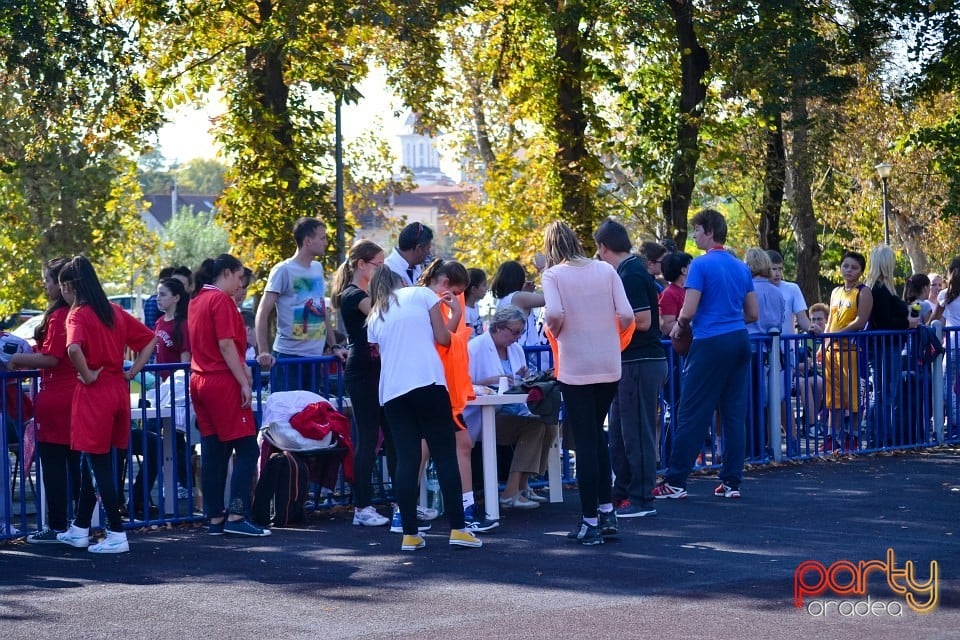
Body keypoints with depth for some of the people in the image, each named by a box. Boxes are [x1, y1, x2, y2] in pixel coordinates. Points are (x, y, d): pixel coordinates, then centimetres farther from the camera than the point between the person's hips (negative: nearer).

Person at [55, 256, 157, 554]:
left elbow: (74, 349, -31)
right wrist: (132, 372, 10)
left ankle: (117, 535, -2)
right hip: (118, 392, 7)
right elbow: (149, 339, 15)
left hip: (93, 394, -7)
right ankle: (79, 529, 26)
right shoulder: (115, 311, 10)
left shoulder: (78, 315, -12)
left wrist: (87, 375, -16)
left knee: (98, 465, -1)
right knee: (91, 462, 17)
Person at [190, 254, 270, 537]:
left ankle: (215, 518, 10)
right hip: (223, 383, -9)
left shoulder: (196, 300, 15)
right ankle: (236, 515, -10)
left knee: (213, 453, 9)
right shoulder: (221, 299, -10)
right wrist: (244, 382, -14)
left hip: (199, 381, 9)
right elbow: (226, 345, -16)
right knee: (247, 450, -5)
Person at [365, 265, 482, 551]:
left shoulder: (375, 316, 21)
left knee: (406, 459, 3)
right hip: (428, 382, -3)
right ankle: (457, 529, -4)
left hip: (392, 390, 4)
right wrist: (455, 312, 23)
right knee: (445, 454, 0)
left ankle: (410, 534, -2)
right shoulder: (422, 294, 11)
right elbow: (443, 338, 5)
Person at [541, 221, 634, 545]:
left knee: (585, 441, 2)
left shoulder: (553, 275, -6)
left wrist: (554, 332, -1)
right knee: (597, 435, 20)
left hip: (575, 368, -4)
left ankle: (591, 521, 3)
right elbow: (626, 316, -4)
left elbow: (554, 315, -22)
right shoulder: (606, 270, 3)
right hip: (609, 365, 4)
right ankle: (607, 511, 19)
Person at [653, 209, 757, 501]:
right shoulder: (741, 268, 12)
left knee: (692, 415, -3)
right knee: (734, 414, 7)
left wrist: (679, 326, 7)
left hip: (710, 344, -7)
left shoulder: (701, 265, -9)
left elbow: (688, 312, -13)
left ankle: (675, 482, 0)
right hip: (739, 342, 7)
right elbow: (753, 314, 14)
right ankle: (731, 482, 8)